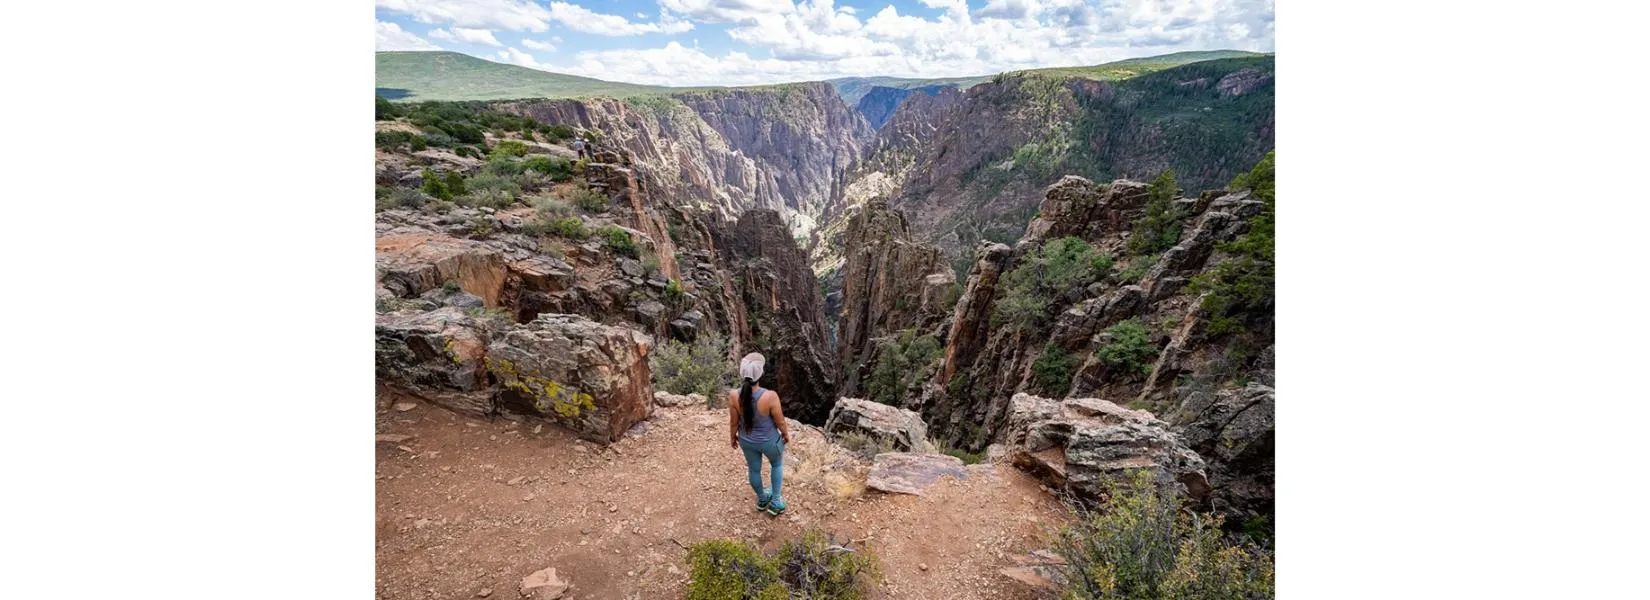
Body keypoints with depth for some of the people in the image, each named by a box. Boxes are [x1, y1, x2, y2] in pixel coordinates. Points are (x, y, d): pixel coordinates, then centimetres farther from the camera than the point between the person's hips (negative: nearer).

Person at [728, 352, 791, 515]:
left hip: (747, 441, 3)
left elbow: (734, 421, -9)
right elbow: (780, 421, -19)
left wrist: (732, 436, 11)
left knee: (754, 469, 29)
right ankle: (775, 502, 38)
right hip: (769, 441, -3)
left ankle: (762, 499, 53)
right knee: (777, 464, 30)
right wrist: (786, 434, 3)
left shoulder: (734, 396, -26)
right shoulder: (770, 396, -35)